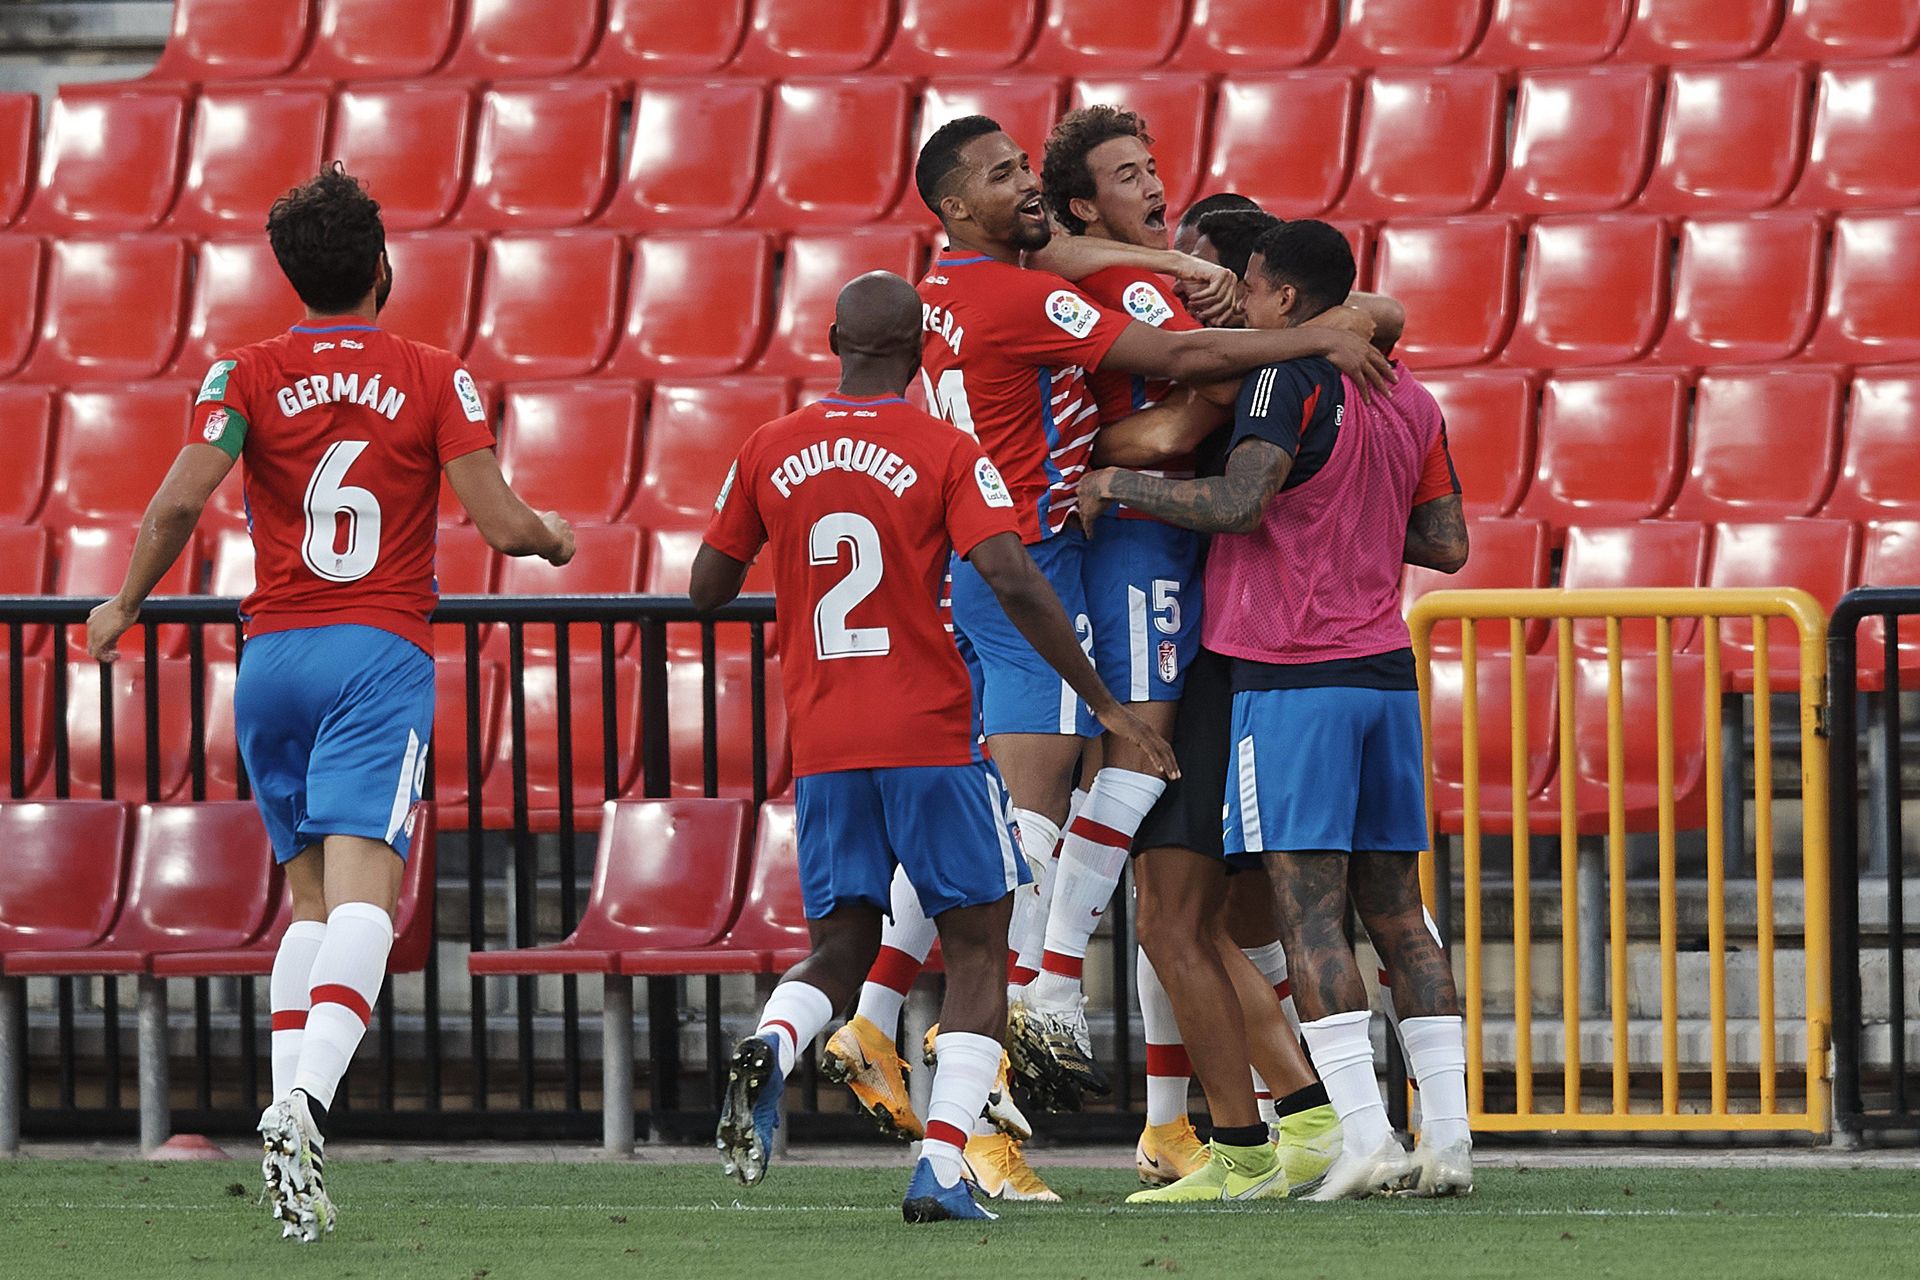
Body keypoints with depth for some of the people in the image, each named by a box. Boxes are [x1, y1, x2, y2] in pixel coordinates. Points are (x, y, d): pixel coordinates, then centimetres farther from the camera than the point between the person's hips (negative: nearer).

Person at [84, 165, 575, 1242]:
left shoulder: (248, 376, 4)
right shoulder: (436, 379, 2)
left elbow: (180, 502, -8)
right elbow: (500, 521, -3)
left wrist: (126, 606, 8)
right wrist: (555, 543, 19)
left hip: (274, 654, 3)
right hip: (383, 653, -3)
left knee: (312, 892, 15)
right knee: (361, 890, -14)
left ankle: (287, 1102, 0)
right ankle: (305, 1100, -35)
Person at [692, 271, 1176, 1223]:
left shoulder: (769, 453, 6)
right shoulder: (947, 456, -5)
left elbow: (707, 591, 12)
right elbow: (1013, 583, -16)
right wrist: (1104, 704, -10)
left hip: (821, 745, 4)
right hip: (930, 738, -4)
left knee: (840, 949, 14)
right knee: (978, 951, 6)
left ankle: (770, 1046, -20)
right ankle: (942, 1166, -9)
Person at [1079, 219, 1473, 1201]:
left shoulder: (1289, 380, -9)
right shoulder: (1410, 402, 14)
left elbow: (1238, 502, -22)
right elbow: (1447, 543, 16)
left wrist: (1118, 483, -9)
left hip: (1292, 677, -7)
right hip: (1386, 669, 7)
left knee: (1308, 908, -8)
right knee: (1395, 909, 10)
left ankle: (1363, 1137, -15)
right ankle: (1448, 1138, 6)